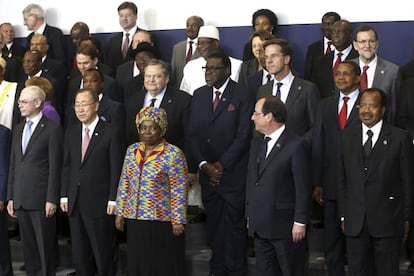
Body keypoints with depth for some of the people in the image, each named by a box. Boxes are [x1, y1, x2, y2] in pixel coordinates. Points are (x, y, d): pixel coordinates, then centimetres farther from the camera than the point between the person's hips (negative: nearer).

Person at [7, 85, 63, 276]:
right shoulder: (18, 129, 16)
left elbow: (55, 167, -9)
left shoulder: (52, 129, -5)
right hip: (21, 200, 6)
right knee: (28, 248, 11)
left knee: (46, 247, 0)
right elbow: (13, 165, 16)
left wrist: (52, 199, -13)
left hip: (41, 200, -6)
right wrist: (11, 197, 11)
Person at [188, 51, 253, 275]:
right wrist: (204, 164, -4)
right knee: (214, 222, 9)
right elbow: (193, 133, 7)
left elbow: (243, 135, -10)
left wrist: (221, 165, -11)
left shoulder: (241, 95, -6)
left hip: (233, 172, -4)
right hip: (207, 172, 4)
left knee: (234, 223, 1)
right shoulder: (199, 95, 9)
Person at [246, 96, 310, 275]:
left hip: (285, 227, -7)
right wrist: (249, 216, 13)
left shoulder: (296, 145, -12)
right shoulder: (257, 143, 12)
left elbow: (303, 188, -12)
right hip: (260, 226, 7)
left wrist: (300, 223, -13)